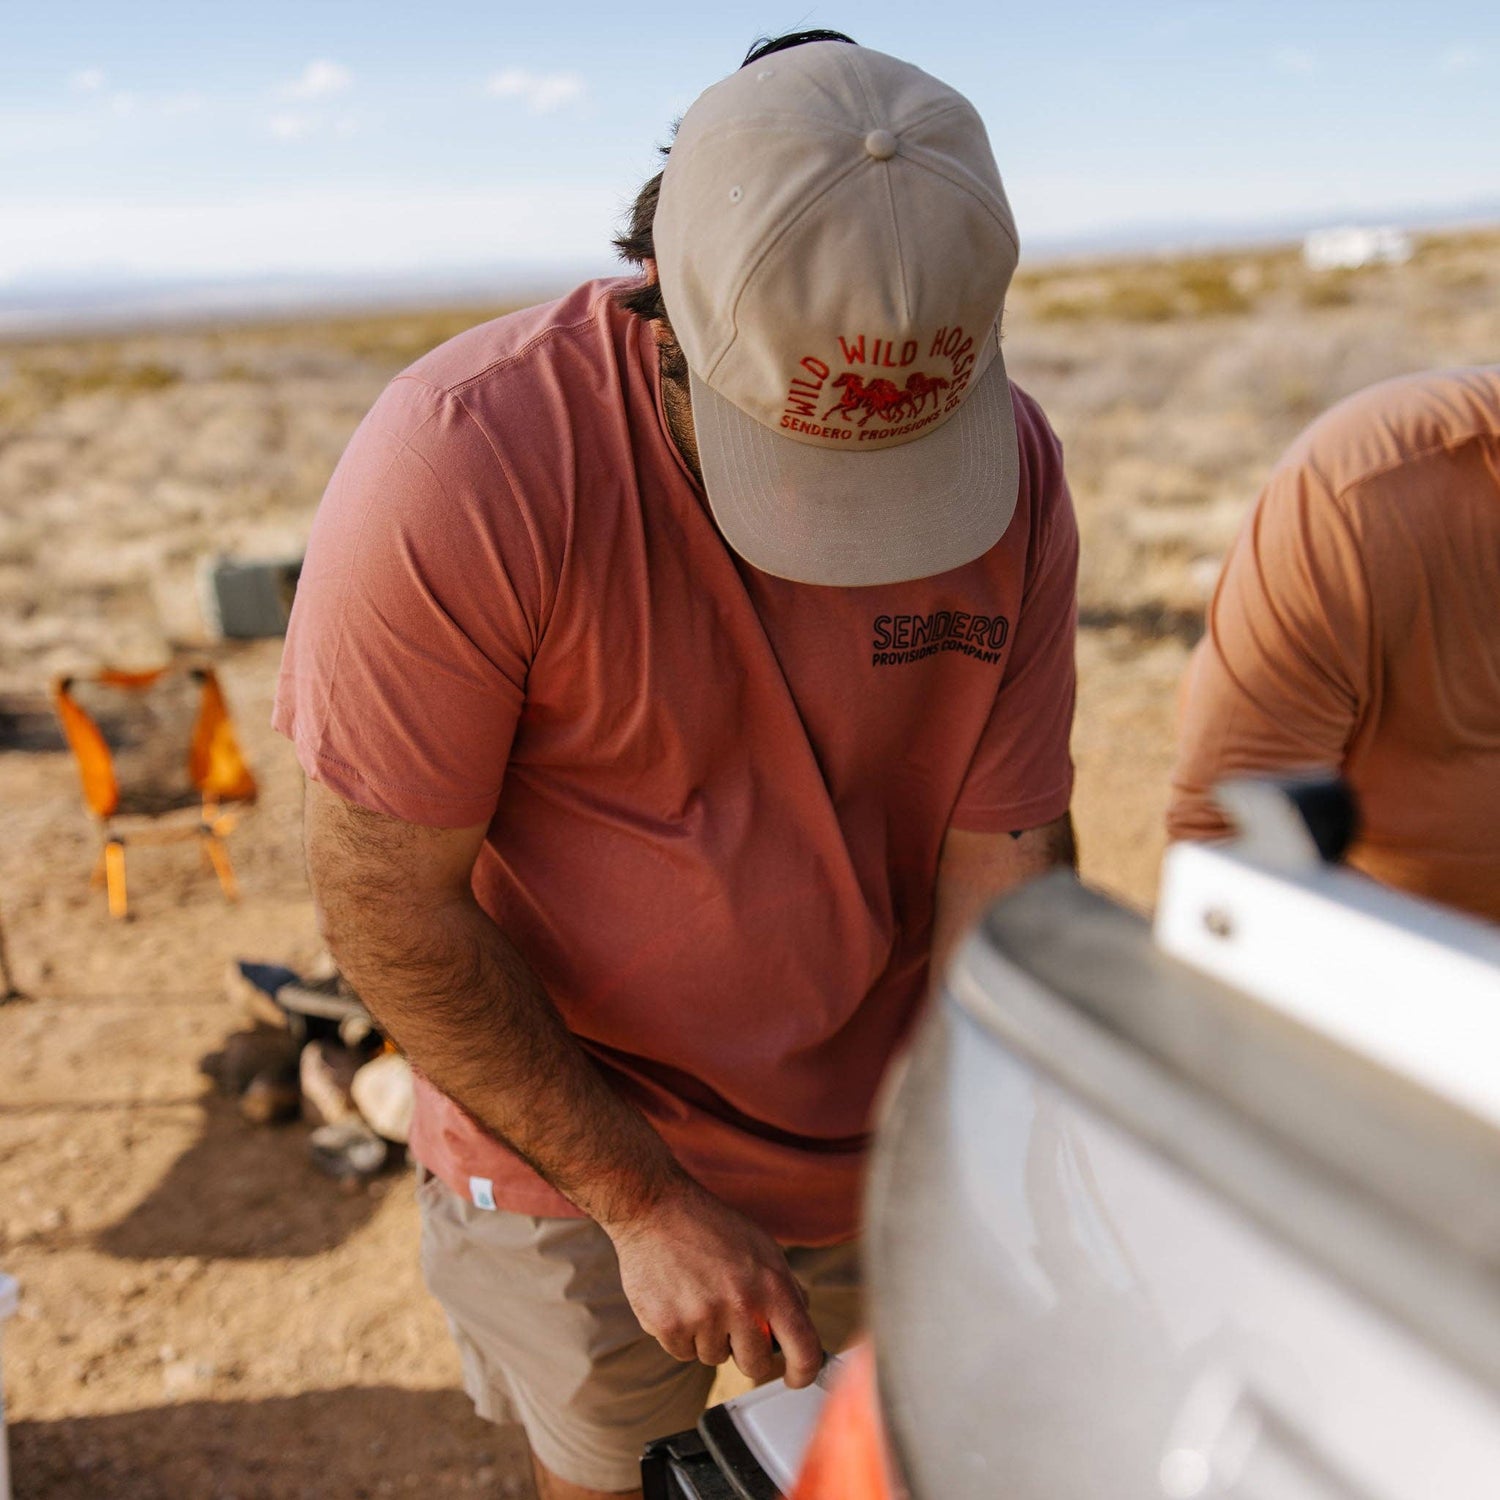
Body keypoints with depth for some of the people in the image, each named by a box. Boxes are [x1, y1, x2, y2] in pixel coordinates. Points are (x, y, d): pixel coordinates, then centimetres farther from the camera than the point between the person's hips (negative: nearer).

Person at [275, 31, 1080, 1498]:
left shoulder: (1011, 467, -15)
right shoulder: (464, 464, -27)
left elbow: (1003, 867, -12)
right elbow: (385, 902, -21)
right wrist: (644, 1202, -17)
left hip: (883, 1132, 3)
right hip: (566, 1149, -2)